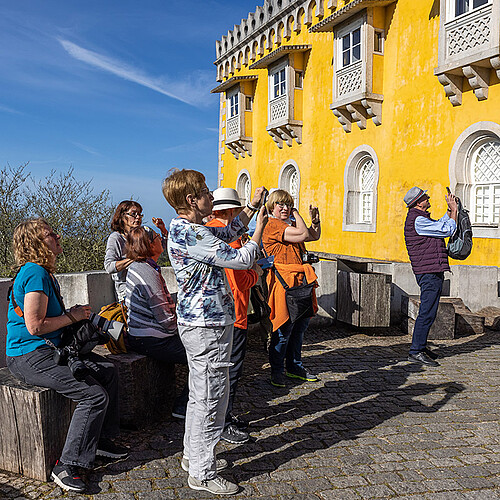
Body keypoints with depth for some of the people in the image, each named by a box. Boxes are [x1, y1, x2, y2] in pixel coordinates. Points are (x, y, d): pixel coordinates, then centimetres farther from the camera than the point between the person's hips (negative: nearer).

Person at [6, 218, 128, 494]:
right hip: (29, 356, -11)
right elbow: (35, 326, -25)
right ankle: (66, 466, -10)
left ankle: (100, 439, 19)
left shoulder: (45, 273, 14)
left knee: (108, 371, 9)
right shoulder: (35, 274, -19)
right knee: (95, 396, -20)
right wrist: (72, 316, -13)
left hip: (51, 348, 11)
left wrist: (75, 313, 10)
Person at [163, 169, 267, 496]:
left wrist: (252, 206, 18)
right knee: (211, 398, 0)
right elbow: (241, 260, -20)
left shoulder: (184, 228, 10)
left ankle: (194, 456, 36)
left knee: (201, 394, 21)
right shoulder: (191, 234, -22)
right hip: (208, 325, -11)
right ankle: (203, 474, 13)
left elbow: (228, 233, 24)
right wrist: (259, 230, -5)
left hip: (198, 323, 11)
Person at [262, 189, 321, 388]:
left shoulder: (291, 224, 20)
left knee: (301, 323, 14)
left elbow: (315, 235, 26)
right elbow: (303, 234, -18)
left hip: (299, 280, 9)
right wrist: (297, 215, -4)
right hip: (283, 281, -9)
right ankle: (276, 370, 11)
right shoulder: (273, 226, -11)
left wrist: (315, 219, 11)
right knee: (284, 327, -5)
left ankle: (294, 366, 28)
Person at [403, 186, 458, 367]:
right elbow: (447, 231, -13)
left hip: (432, 271, 11)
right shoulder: (418, 220, -15)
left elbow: (440, 225, 32)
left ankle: (421, 346, 24)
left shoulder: (419, 218, 18)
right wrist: (454, 211, 1)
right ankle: (416, 351, -5)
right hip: (429, 272, -11)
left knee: (428, 311, 15)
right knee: (427, 312, -9)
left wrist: (450, 210, 23)